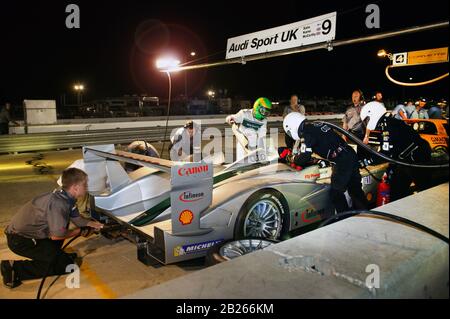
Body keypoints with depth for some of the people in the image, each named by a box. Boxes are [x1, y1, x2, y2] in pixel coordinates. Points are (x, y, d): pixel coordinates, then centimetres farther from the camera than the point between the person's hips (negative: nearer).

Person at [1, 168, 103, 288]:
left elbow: (76, 218, 15)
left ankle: (53, 253, 19)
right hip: (20, 239, -9)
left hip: (29, 230, 9)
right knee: (64, 264, -8)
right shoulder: (58, 204, -28)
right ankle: (14, 269, -7)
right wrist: (79, 232, -7)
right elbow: (56, 236, -21)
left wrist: (93, 224, 4)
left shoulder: (66, 197, -1)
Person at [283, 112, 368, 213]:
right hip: (351, 154, 9)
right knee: (356, 189, 19)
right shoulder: (316, 125, 16)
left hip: (342, 160, -9)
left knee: (336, 193, 1)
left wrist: (292, 159, 5)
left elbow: (304, 158, -16)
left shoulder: (306, 133, -11)